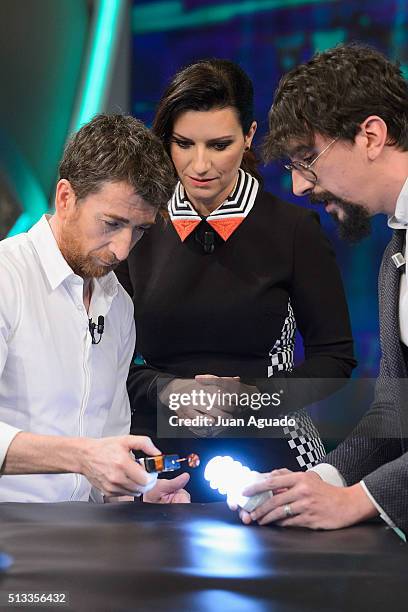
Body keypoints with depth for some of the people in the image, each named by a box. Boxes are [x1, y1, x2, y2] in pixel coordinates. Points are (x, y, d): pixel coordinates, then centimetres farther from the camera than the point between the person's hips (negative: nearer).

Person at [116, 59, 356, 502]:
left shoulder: (294, 229, 2)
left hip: (264, 453, -1)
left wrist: (254, 396, -11)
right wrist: (168, 391, -10)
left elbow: (334, 357, 3)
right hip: (159, 458, 1)